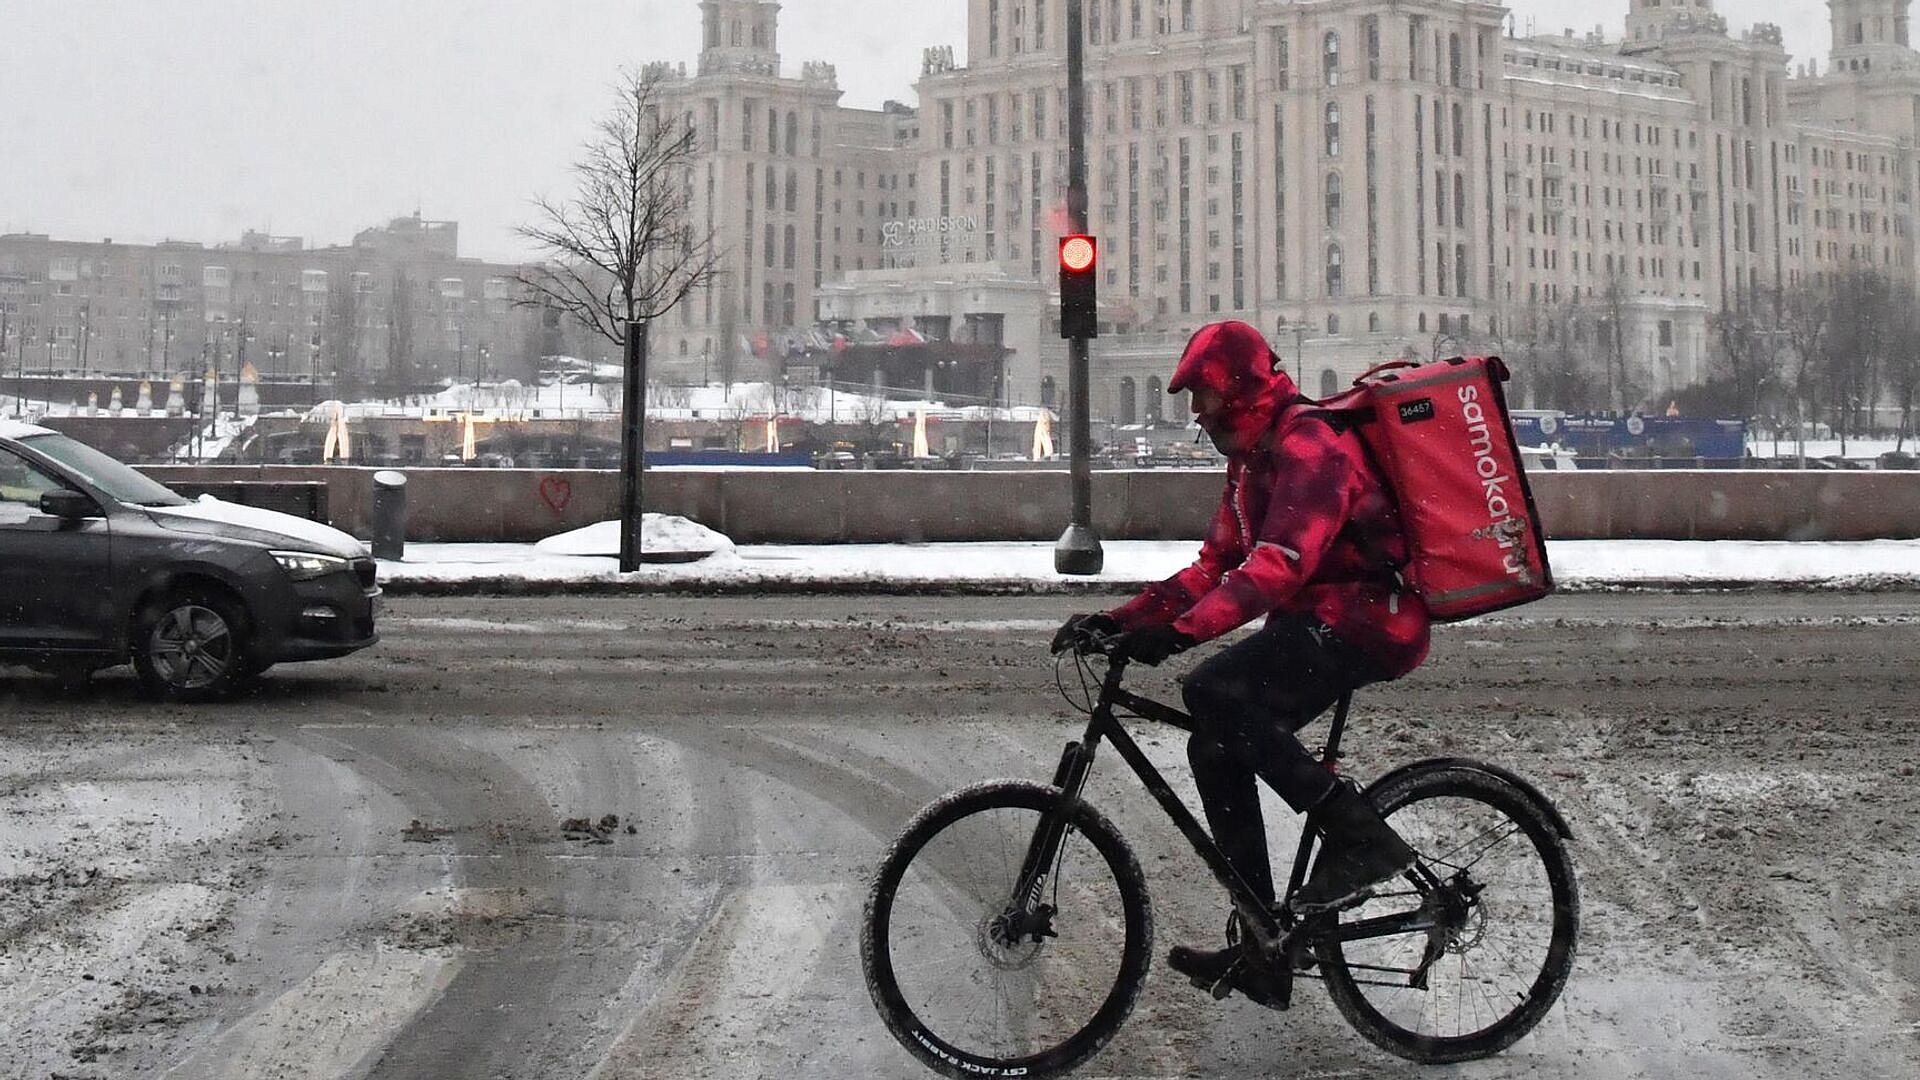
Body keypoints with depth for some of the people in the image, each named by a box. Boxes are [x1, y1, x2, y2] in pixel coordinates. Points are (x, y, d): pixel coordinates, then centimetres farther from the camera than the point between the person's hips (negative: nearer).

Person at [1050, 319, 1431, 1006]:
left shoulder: (1310, 444, -15)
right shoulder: (1254, 459, 18)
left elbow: (1278, 564, -28)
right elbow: (1215, 567, 17)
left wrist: (1181, 630, -35)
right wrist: (1121, 619, 6)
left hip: (1365, 617, -10)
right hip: (1320, 621, 10)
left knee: (1214, 693, -26)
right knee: (1216, 748, 1)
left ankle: (1361, 838, -21)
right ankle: (1258, 948, 6)